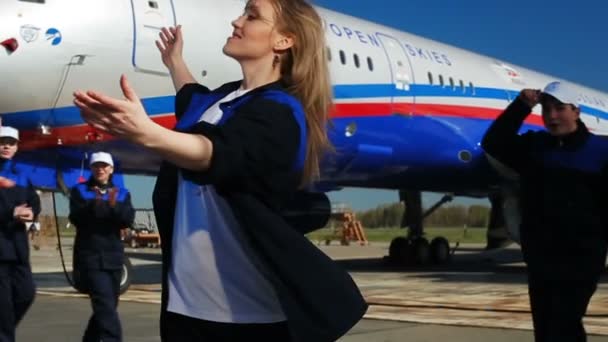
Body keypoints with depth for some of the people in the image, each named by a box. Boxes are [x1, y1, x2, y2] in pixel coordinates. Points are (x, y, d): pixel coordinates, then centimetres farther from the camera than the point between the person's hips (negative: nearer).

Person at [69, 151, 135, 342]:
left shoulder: (122, 194, 12)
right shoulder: (80, 191, 6)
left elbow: (128, 219, -3)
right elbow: (76, 218, -9)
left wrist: (114, 206, -21)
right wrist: (94, 204, -24)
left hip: (114, 257, 4)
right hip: (89, 257, -4)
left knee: (106, 306, 13)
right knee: (105, 305, -17)